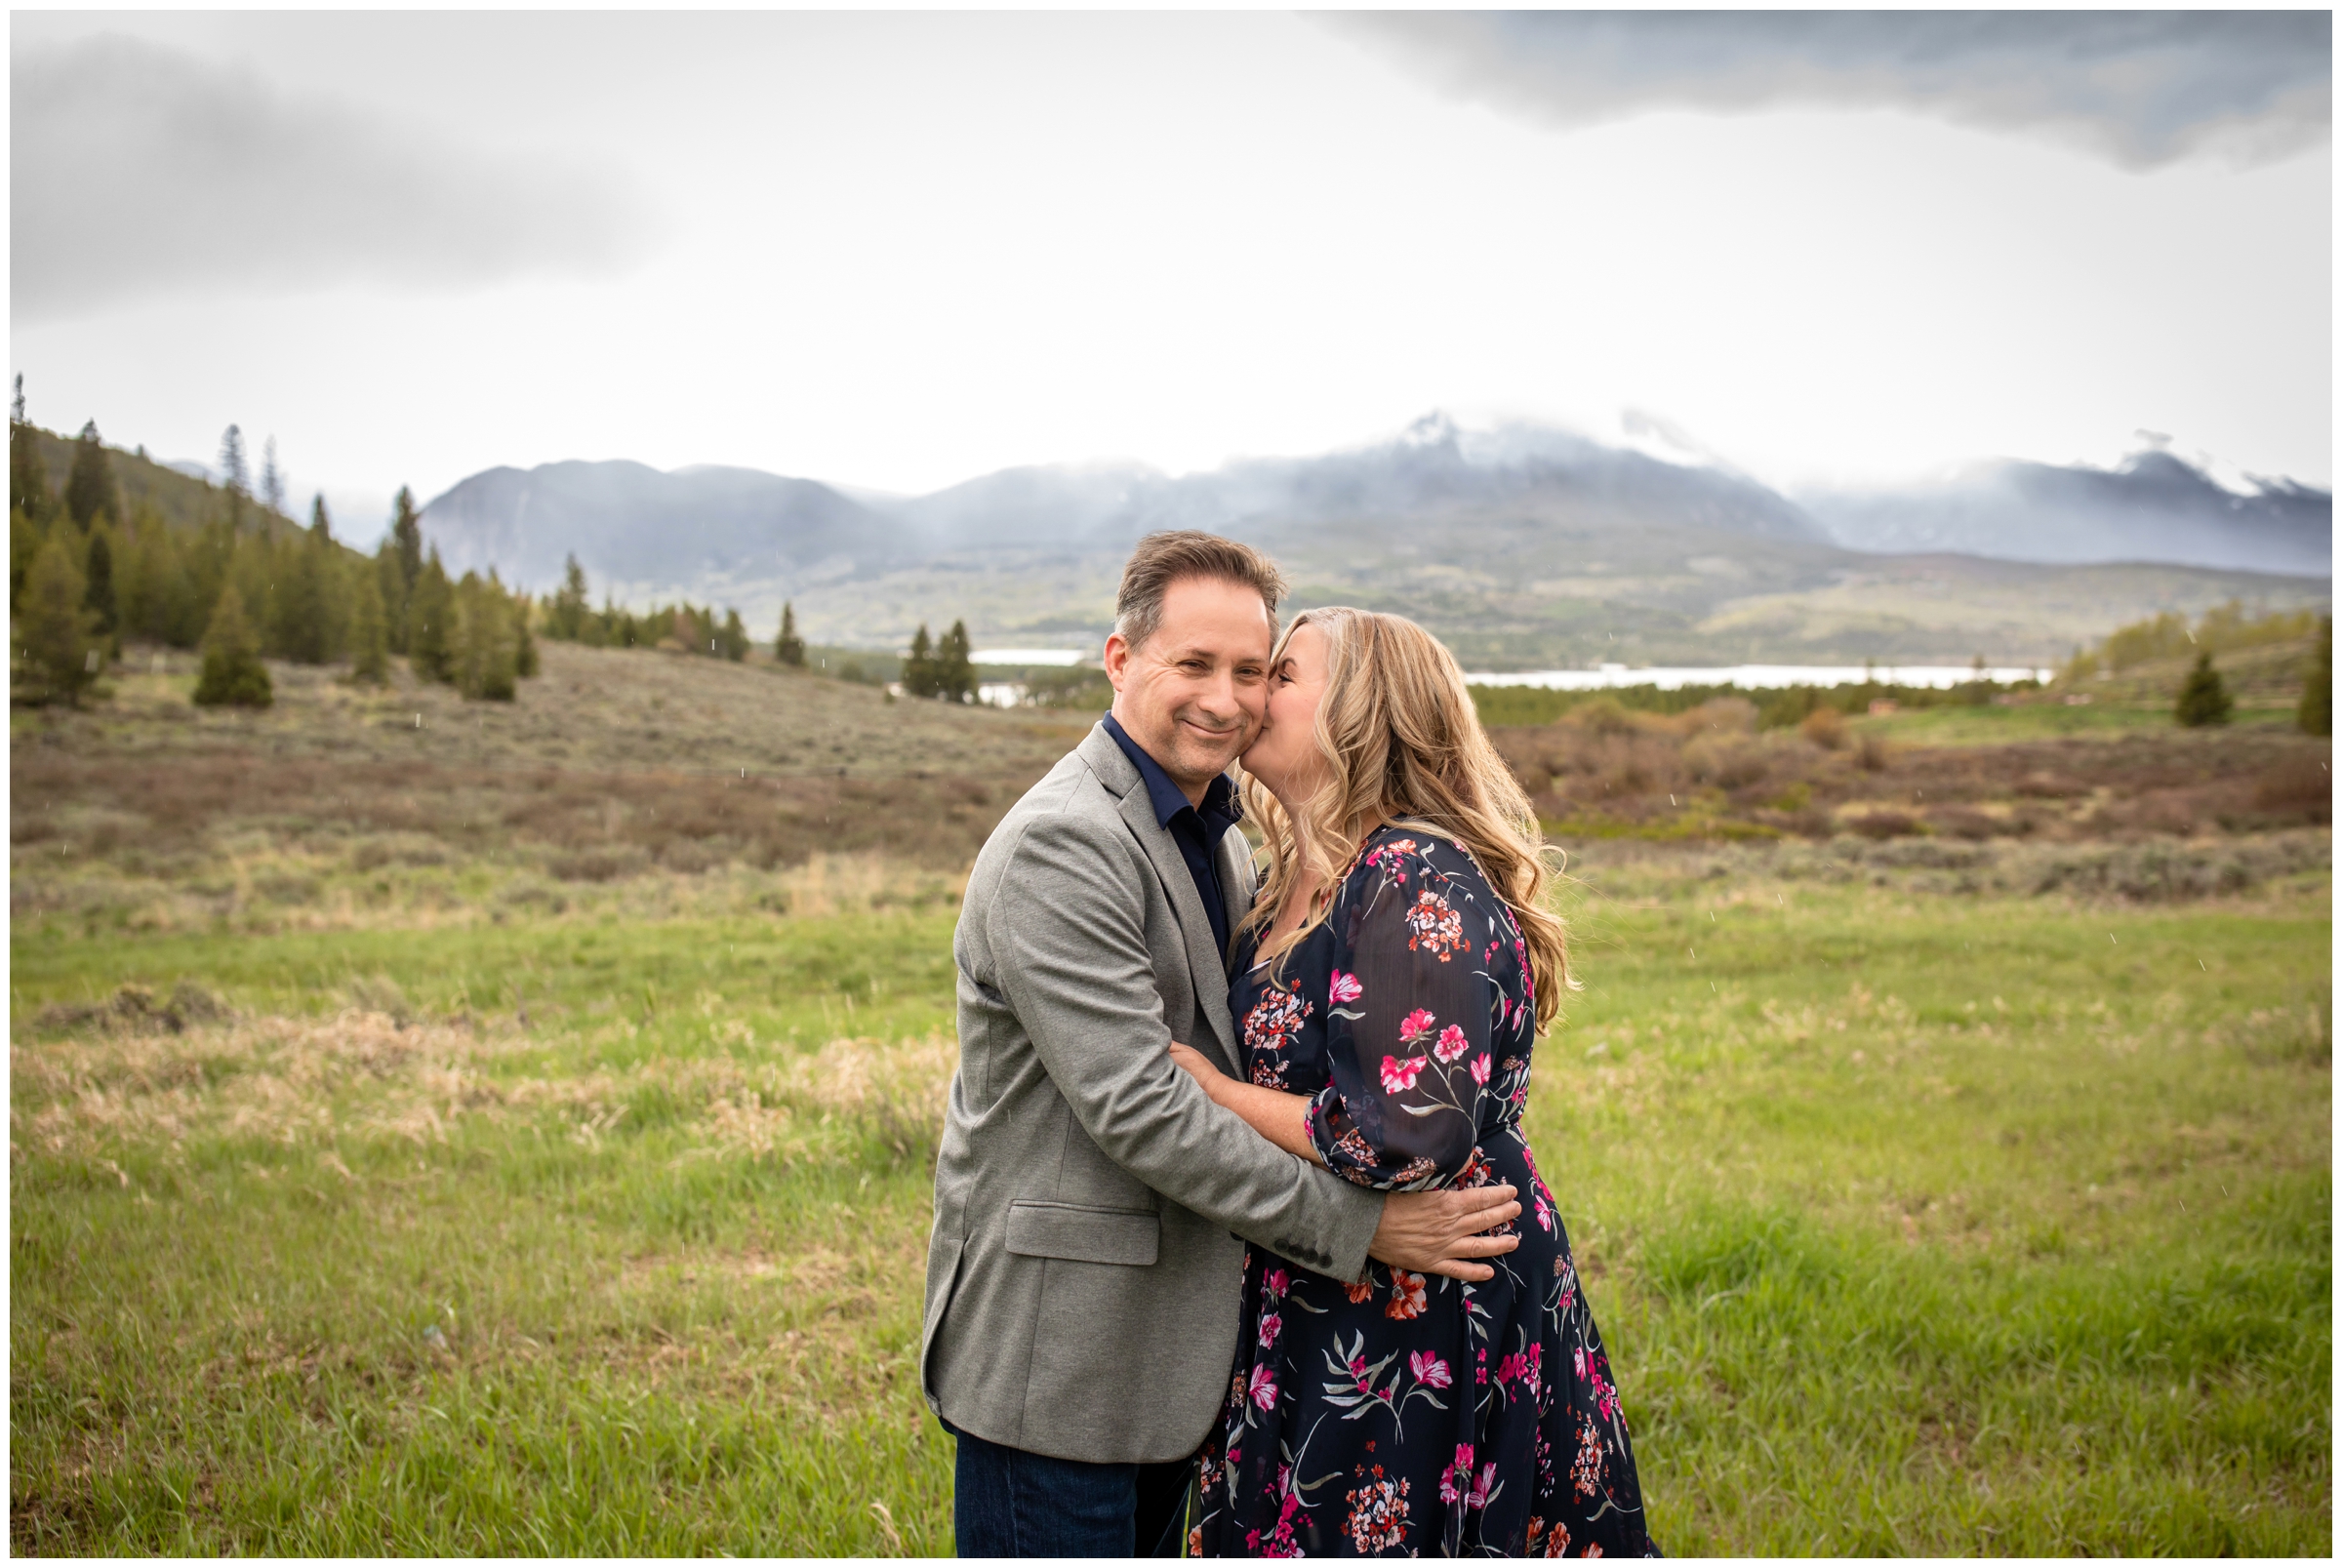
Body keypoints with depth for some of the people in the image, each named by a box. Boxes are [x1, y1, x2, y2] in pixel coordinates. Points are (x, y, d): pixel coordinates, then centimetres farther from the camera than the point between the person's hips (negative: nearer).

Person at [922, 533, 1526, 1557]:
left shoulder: (1215, 835, 13)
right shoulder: (1058, 846, -20)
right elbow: (1138, 1108, -24)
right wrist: (1357, 1225, -20)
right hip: (1054, 1346, -9)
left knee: (1149, 1545, 19)